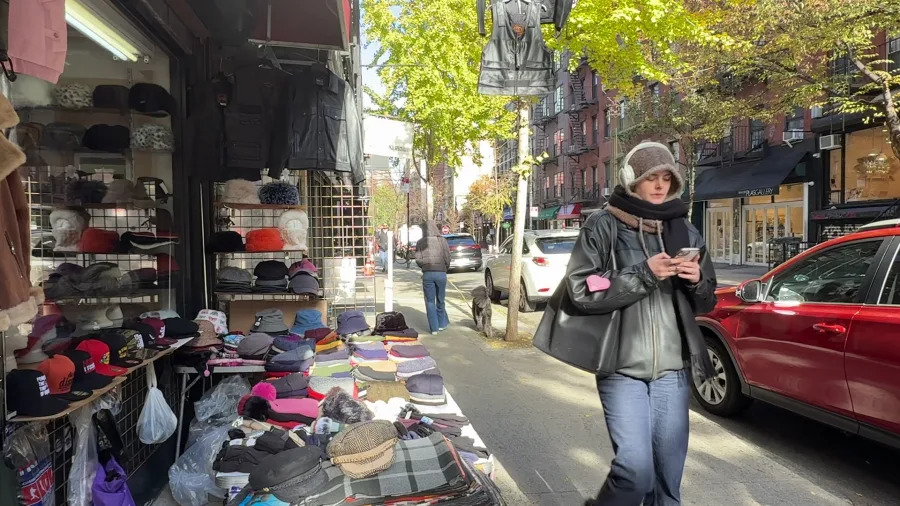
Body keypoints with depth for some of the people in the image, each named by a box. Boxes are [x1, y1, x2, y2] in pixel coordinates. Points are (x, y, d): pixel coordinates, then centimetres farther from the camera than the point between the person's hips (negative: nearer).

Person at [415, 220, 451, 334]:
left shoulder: (420, 243, 1)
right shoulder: (442, 241, -2)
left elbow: (418, 260, -2)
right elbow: (447, 258, -4)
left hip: (427, 274, 0)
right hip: (441, 273, 0)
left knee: (430, 301, 6)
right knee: (440, 300, 16)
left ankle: (434, 328, 7)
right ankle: (442, 323, 26)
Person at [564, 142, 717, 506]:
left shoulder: (684, 230, 11)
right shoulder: (604, 226, -4)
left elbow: (706, 303, 16)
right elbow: (582, 291, -12)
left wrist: (697, 281, -5)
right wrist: (644, 275, -17)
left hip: (672, 369, 5)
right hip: (622, 367, -4)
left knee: (668, 476, 10)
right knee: (636, 471, -9)